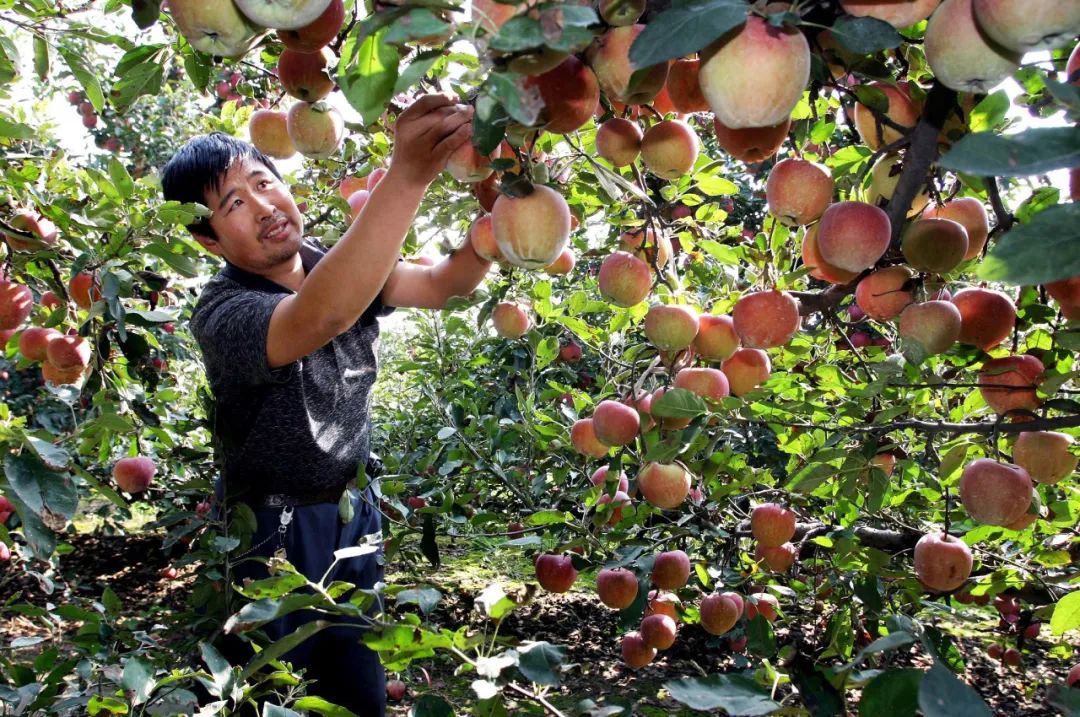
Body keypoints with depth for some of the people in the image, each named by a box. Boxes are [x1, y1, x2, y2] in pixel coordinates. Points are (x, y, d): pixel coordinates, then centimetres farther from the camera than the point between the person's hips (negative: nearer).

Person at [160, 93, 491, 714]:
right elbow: (321, 318, -46)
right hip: (276, 533, -5)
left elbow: (443, 284, -15)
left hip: (354, 511, 6)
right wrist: (407, 175, -55)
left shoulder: (338, 266, -4)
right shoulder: (222, 313, -25)